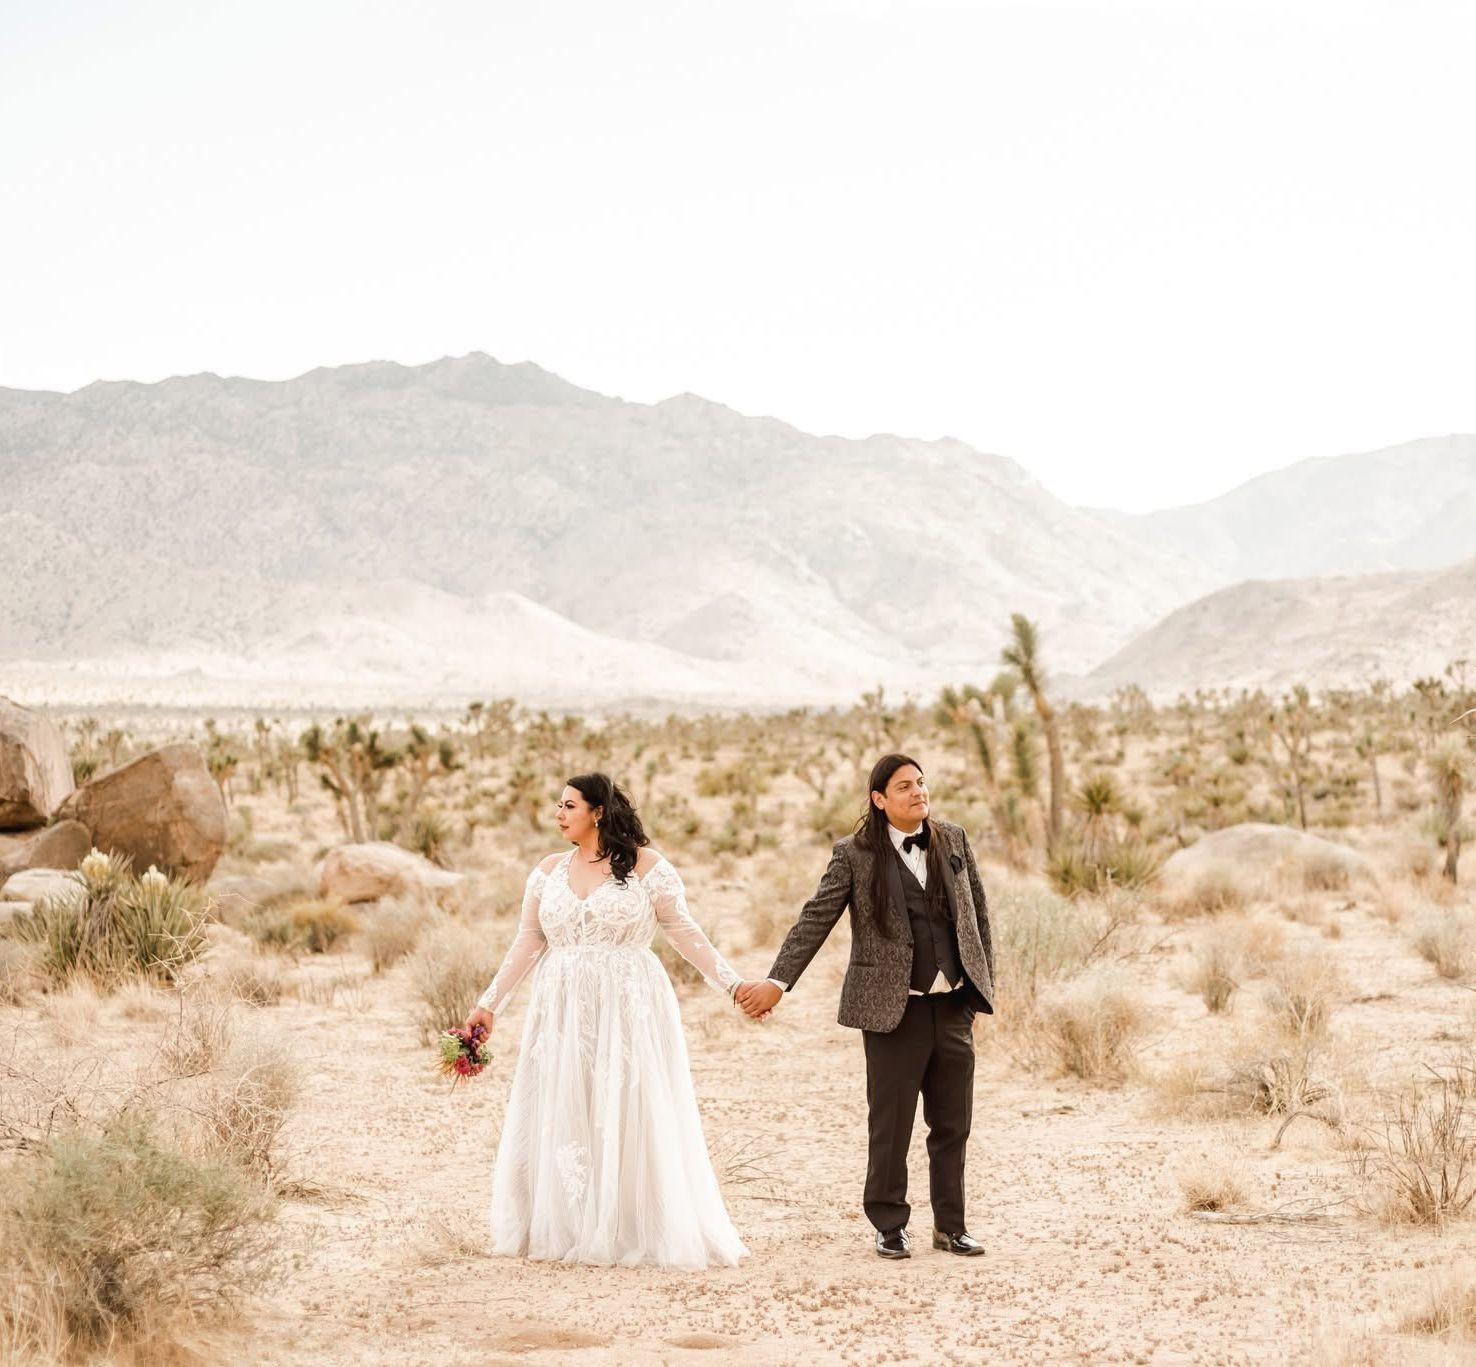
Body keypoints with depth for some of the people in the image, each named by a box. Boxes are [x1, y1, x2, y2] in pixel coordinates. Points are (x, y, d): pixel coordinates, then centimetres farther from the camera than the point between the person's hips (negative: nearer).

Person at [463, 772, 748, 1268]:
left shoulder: (645, 866, -3)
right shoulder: (549, 871, 8)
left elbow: (685, 933, -1)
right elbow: (528, 944, 12)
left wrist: (732, 984, -7)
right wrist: (490, 1003, 10)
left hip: (628, 1011, -4)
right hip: (563, 1013, 4)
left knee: (630, 1117, -2)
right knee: (561, 1119, 5)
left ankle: (638, 1231, 6)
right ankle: (567, 1229, 14)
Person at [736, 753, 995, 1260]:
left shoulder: (954, 841, 8)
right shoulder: (855, 855, -4)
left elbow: (977, 913, 14)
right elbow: (815, 919, -5)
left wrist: (984, 981, 9)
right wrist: (777, 981, -12)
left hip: (953, 1005, 4)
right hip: (893, 1008, -4)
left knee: (952, 1123, 9)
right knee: (890, 1124, 3)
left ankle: (951, 1225, 20)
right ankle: (889, 1226, 16)